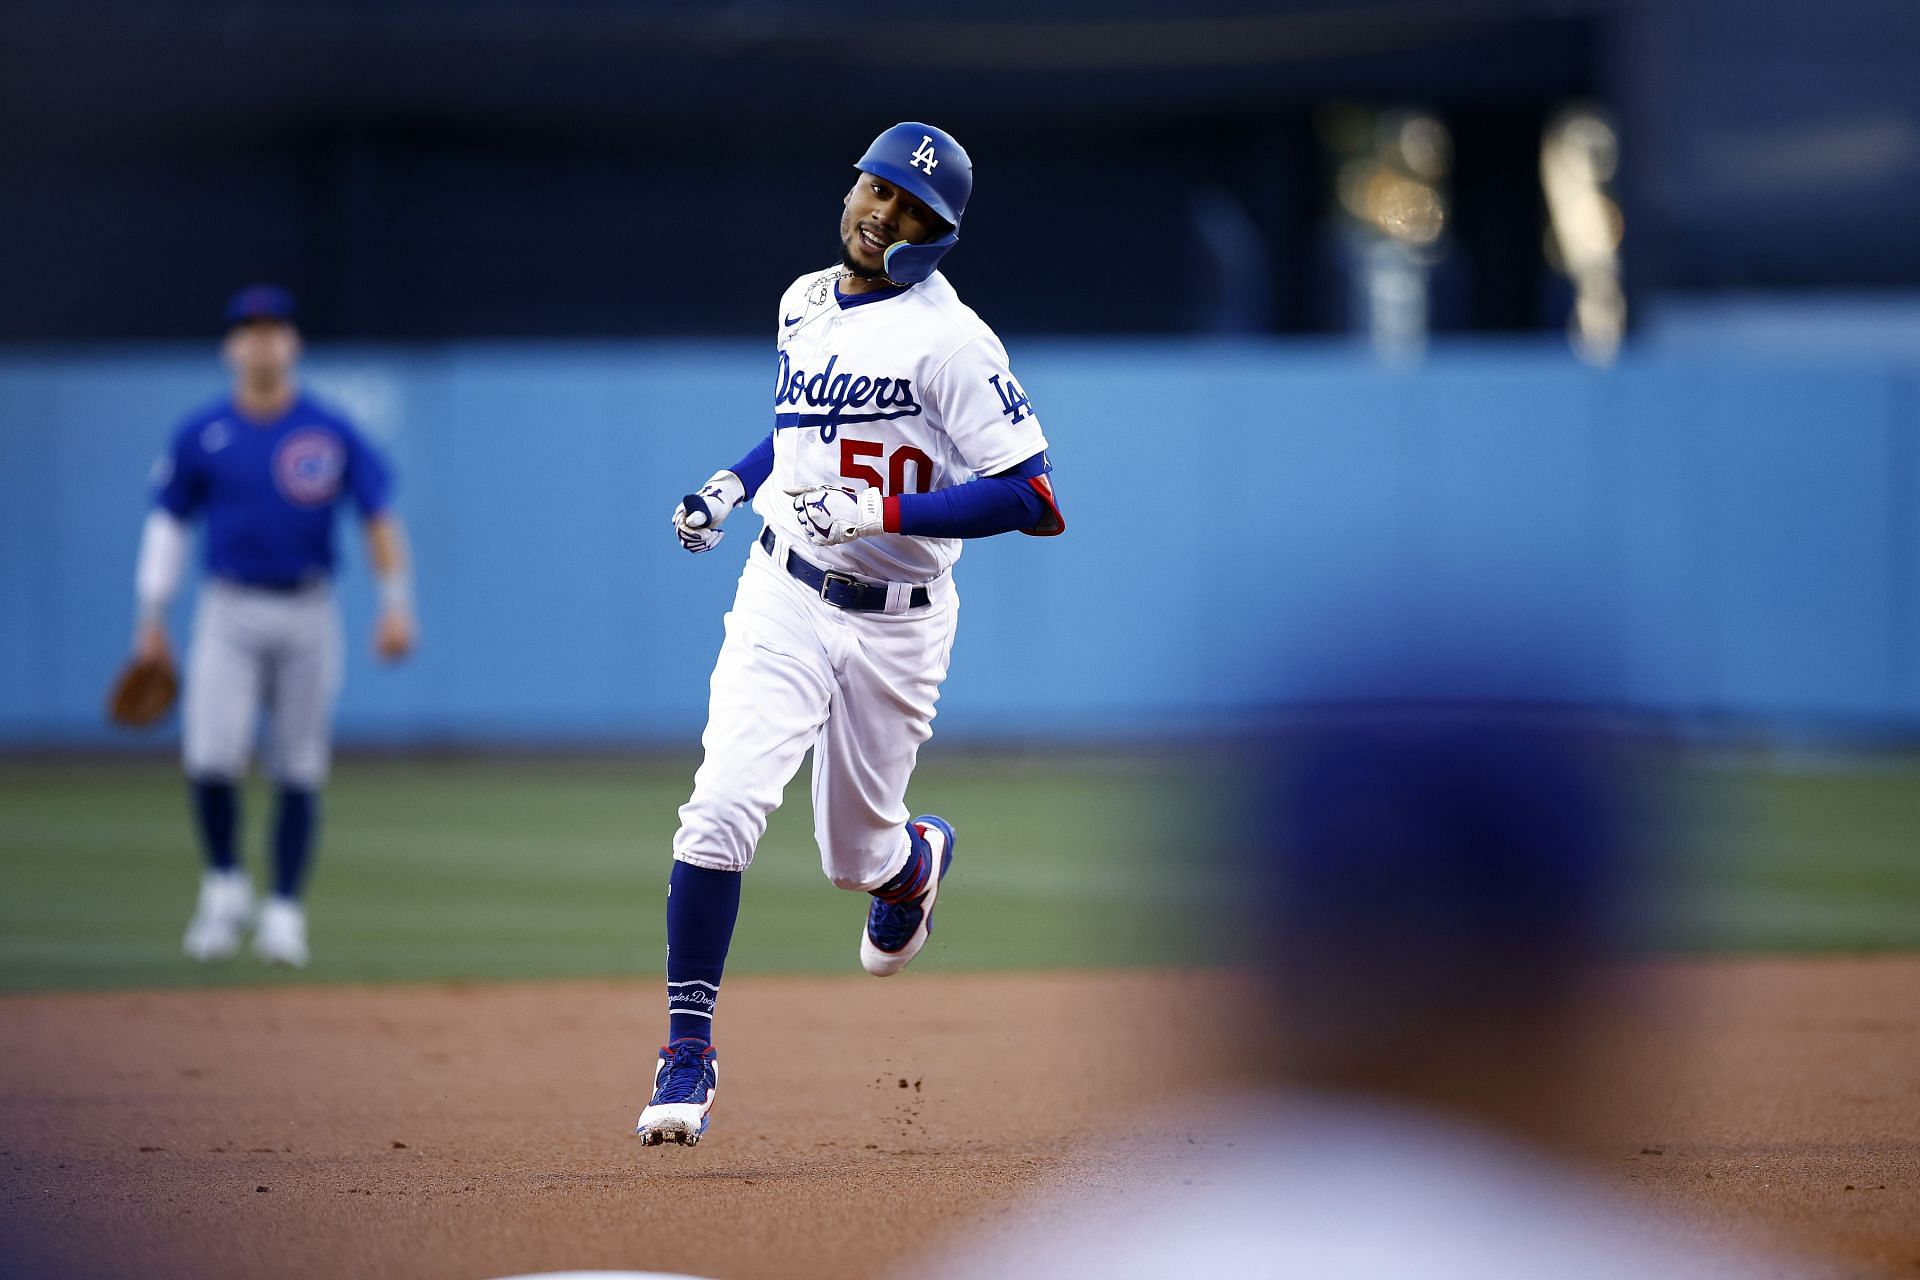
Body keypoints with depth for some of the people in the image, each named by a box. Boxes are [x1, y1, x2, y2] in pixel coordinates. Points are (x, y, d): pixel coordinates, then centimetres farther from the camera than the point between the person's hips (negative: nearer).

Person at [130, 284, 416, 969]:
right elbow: (167, 521, 9)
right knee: (211, 757, -15)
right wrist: (151, 617, 4)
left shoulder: (332, 433, 2)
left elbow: (379, 518, 2)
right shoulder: (201, 435, 4)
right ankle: (224, 886, 6)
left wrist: (395, 603, -8)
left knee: (300, 770, 2)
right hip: (229, 615, 0)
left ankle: (284, 911, 11)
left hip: (308, 614, 0)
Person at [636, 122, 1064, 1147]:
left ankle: (921, 856, 52)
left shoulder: (949, 340, -15)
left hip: (895, 626, -3)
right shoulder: (804, 304, 7)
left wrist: (883, 511, -27)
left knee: (856, 854, 13)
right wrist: (733, 483, 11)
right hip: (785, 599, 3)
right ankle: (688, 1051, -11)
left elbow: (1029, 497, -20)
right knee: (723, 808, -18)